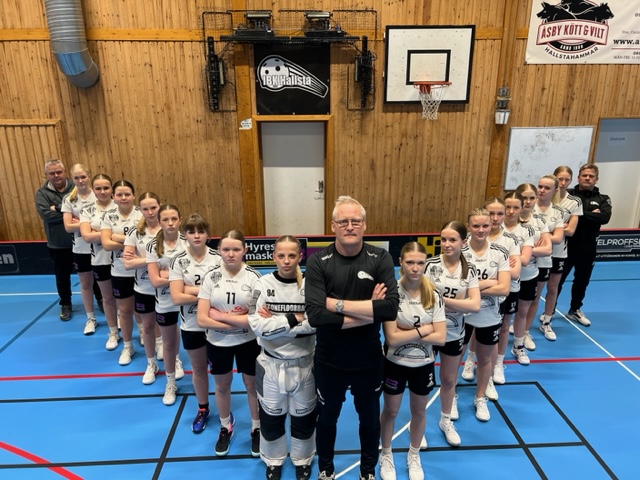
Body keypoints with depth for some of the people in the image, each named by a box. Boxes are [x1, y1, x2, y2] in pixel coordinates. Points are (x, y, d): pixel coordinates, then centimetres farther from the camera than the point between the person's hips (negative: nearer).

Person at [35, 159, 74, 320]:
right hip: (58, 245, 1)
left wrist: (59, 208, -21)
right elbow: (45, 214, -16)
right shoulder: (42, 193, -2)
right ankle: (66, 305, 32)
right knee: (62, 276, 15)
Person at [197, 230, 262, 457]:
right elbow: (202, 319, -15)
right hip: (218, 342, 2)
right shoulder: (211, 277, -10)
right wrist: (238, 320, -22)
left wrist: (221, 316, -20)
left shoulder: (253, 277, -15)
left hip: (248, 342, -2)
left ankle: (257, 429, 41)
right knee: (222, 386, 21)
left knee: (252, 386, 16)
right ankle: (225, 428, 47)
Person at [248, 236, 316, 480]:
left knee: (304, 417, 19)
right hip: (271, 365, 0)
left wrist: (275, 323, -22)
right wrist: (294, 319, -22)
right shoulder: (263, 284, -11)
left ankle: (302, 459, 45)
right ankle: (273, 459, 46)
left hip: (304, 364, 0)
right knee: (271, 416, 19)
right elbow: (257, 325, -19)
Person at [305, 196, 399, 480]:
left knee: (370, 418, 24)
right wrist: (368, 311, -25)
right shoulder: (318, 262, -16)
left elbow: (391, 308, -25)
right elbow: (315, 315, -27)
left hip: (368, 360, 1)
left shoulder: (380, 259, -12)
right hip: (329, 361, -1)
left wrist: (338, 304, -27)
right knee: (327, 418, 23)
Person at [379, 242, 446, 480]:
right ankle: (386, 456, 42)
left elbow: (440, 338, -15)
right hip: (395, 363, -2)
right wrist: (423, 329, -19)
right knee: (390, 411, 18)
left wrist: (406, 333, -21)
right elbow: (392, 337, -24)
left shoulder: (434, 295, -11)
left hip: (423, 364, 3)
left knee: (419, 411, 21)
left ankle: (414, 457, 46)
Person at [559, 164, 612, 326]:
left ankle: (575, 310, 36)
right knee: (557, 280, 5)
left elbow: (605, 218, -14)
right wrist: (591, 215, -19)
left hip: (588, 248, 4)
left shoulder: (602, 199, 3)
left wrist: (580, 213, -20)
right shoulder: (568, 195, -5)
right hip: (567, 245, -3)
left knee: (582, 281, 17)